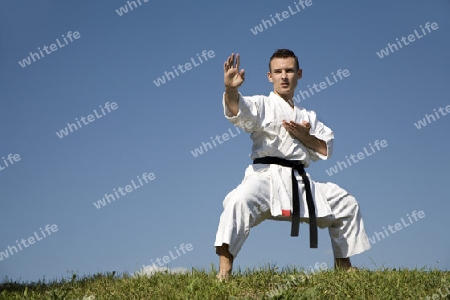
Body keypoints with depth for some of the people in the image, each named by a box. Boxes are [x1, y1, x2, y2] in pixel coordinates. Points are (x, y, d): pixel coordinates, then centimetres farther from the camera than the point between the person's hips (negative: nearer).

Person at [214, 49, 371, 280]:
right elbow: (239, 112, -22)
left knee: (346, 204, 15)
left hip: (300, 182, 6)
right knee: (240, 201, -37)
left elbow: (325, 150, 14)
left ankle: (342, 265, 33)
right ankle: (224, 271, -35)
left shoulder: (307, 117, 20)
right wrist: (231, 90, -44)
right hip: (266, 176, -6)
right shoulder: (262, 105, 2)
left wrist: (305, 137, -7)